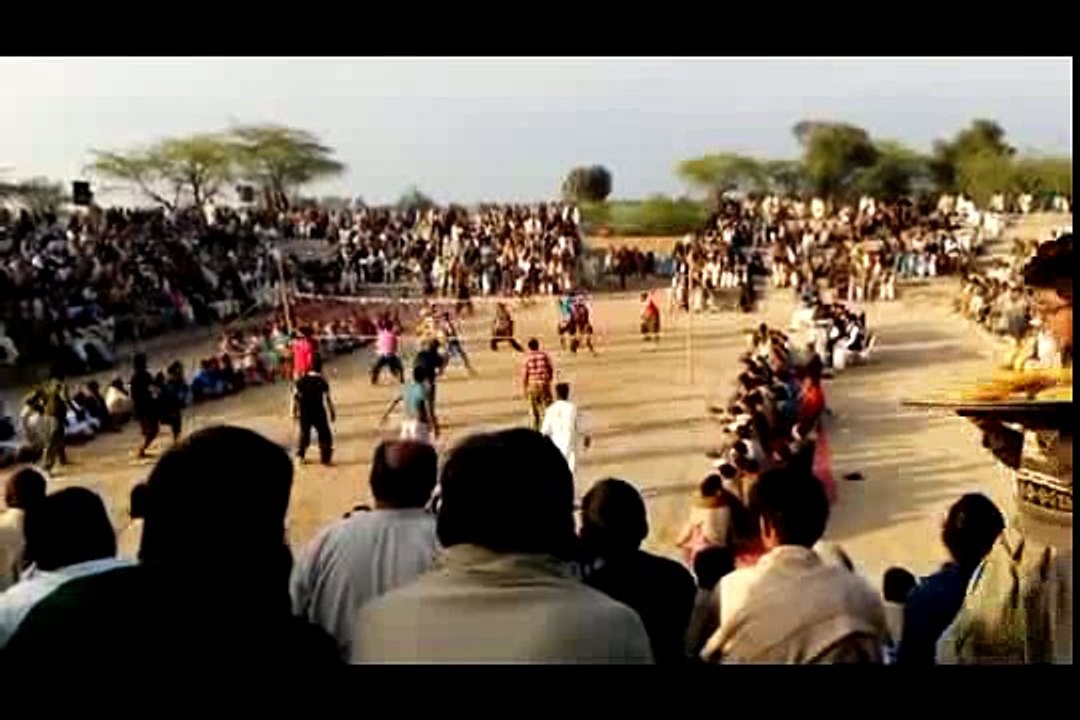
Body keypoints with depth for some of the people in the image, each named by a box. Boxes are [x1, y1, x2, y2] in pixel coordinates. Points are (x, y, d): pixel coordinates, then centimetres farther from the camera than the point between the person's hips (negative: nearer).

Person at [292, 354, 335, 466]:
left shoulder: (301, 380, -1)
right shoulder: (322, 382, -13)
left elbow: (294, 396, 2)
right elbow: (327, 400, -13)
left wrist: (294, 411, 12)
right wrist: (332, 414, -3)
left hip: (304, 414, 4)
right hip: (318, 414, -4)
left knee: (304, 434, 22)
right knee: (325, 435, 8)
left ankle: (300, 455, 27)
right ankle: (325, 458, 7)